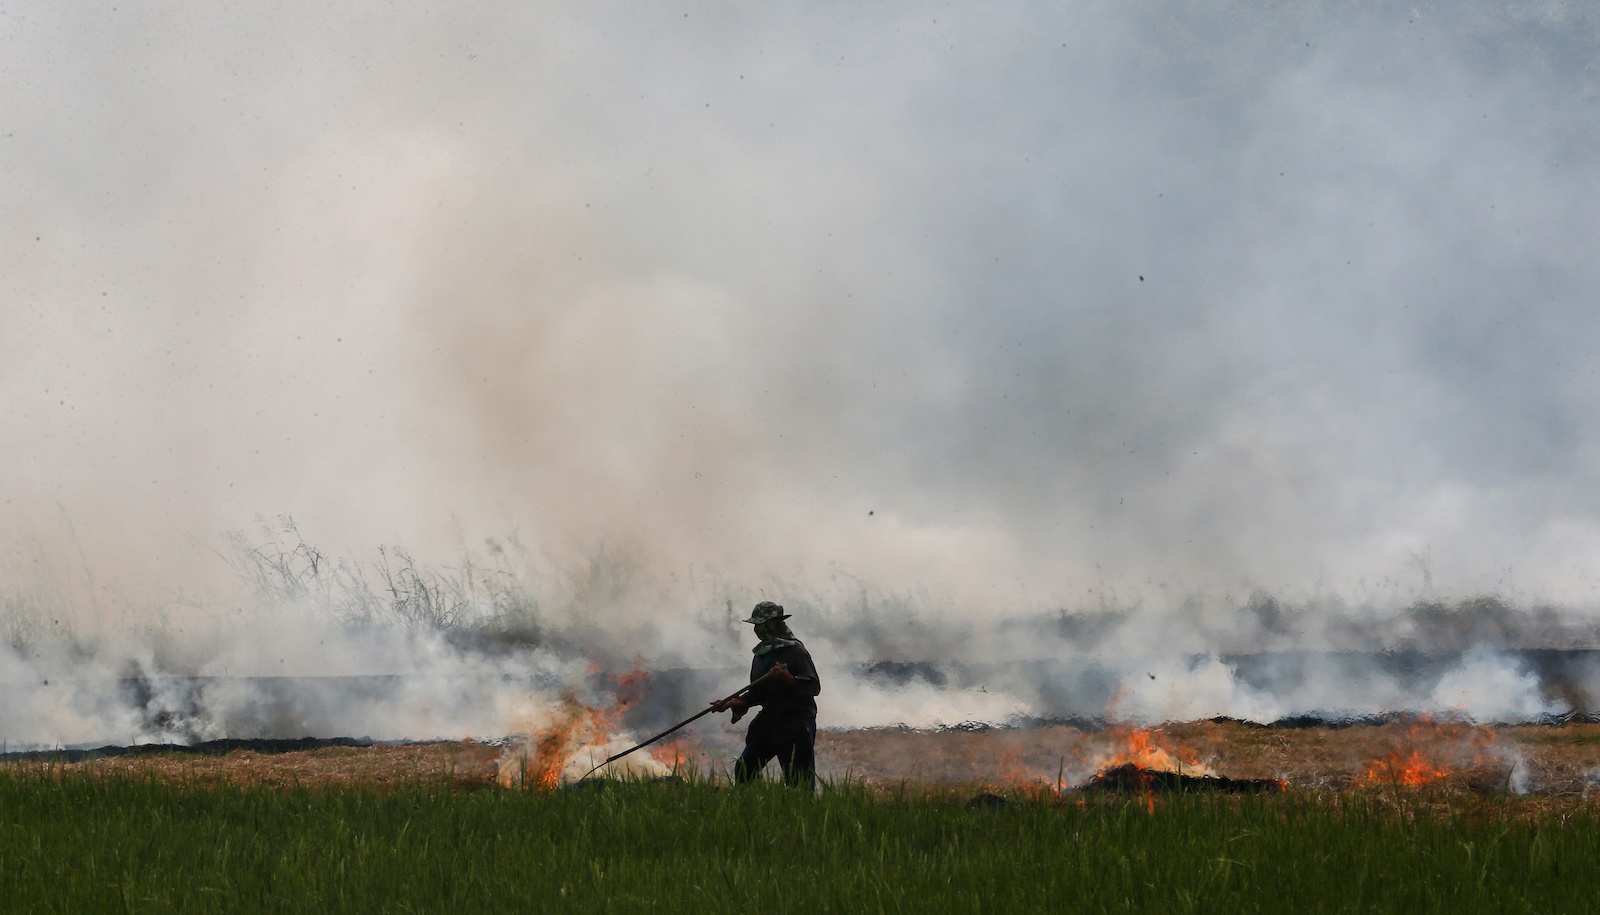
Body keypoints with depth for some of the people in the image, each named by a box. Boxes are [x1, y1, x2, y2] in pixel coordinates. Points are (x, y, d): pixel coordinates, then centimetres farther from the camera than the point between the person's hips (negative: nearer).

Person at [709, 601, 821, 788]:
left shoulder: (795, 651, -9)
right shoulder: (761, 655, 14)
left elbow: (814, 687, -14)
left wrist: (789, 679, -29)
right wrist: (729, 704, 11)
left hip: (796, 725, -8)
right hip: (767, 723, 8)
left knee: (798, 782, -9)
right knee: (743, 772, 4)